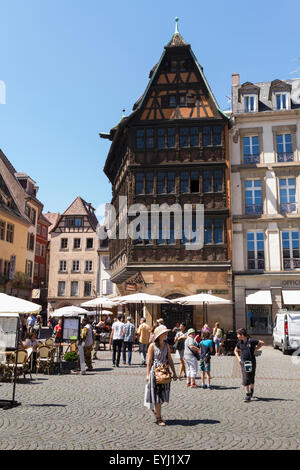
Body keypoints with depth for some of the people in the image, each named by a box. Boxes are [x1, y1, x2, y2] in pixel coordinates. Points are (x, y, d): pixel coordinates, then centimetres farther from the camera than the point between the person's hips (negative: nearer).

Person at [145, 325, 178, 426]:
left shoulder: (166, 345, 7)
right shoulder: (152, 346, -7)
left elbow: (170, 360, 9)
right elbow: (149, 361, -5)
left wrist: (174, 373, 6)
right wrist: (148, 375, -7)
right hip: (155, 372, -5)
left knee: (162, 394, 10)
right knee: (157, 395, 0)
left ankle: (155, 409, 37)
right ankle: (159, 418, 8)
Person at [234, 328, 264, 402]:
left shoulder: (251, 341, -12)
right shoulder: (239, 342, 2)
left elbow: (262, 343, -1)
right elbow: (236, 351, 20)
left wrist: (255, 349, -4)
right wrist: (238, 358, 7)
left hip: (252, 362, -2)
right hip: (243, 362, 2)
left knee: (251, 379, 10)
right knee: (245, 379, -4)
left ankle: (251, 391, 36)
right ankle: (247, 395, 2)